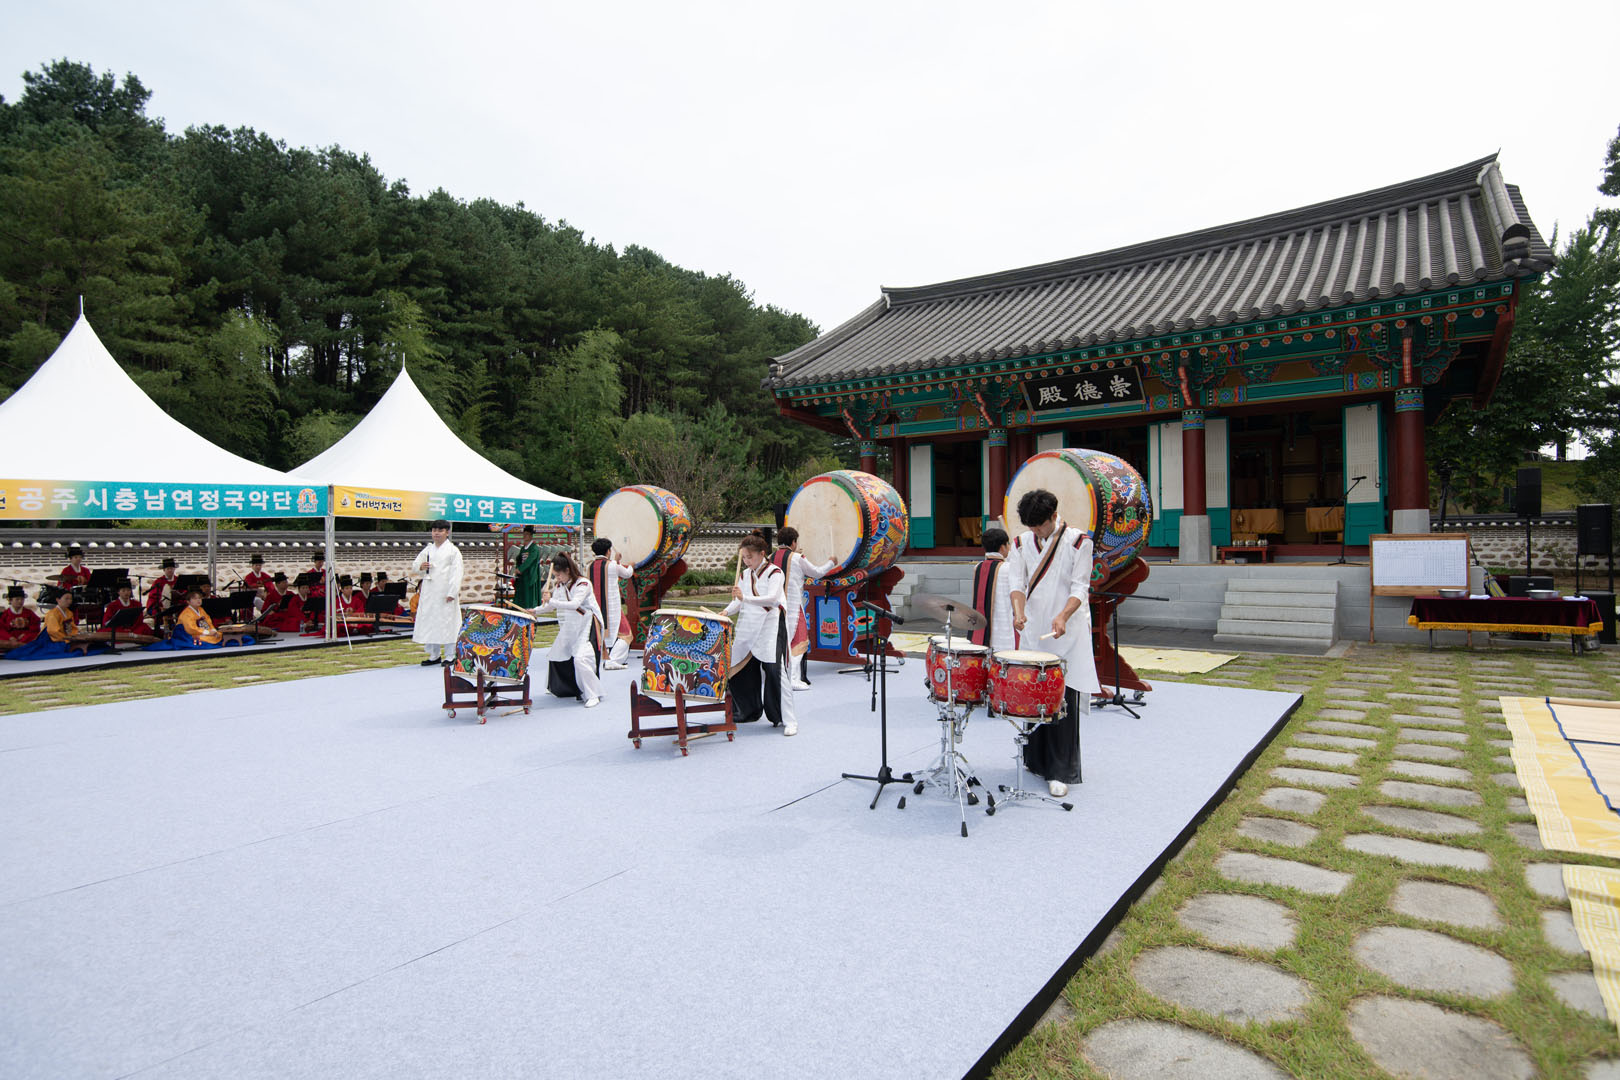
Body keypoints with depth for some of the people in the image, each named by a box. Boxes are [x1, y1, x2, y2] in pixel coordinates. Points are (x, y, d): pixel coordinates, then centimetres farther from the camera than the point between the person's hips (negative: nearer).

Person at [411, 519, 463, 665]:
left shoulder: (453, 550, 0)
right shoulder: (427, 550, 15)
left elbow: (456, 573, -6)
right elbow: (413, 567, 19)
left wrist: (452, 592, -14)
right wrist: (420, 567, -5)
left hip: (446, 594, -5)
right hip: (428, 593, 5)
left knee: (447, 622, -5)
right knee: (429, 622, 5)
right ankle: (434, 655, 14)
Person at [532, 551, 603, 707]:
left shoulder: (583, 584, -15)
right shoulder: (559, 586, 8)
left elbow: (575, 604, -29)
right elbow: (552, 605, 19)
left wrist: (552, 601, -33)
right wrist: (535, 611, 5)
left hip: (586, 627, -8)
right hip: (568, 628, 9)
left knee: (580, 659, -24)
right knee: (557, 655, 15)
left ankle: (593, 695, -15)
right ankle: (559, 688, 39)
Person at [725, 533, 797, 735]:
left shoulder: (774, 572, -6)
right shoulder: (744, 575, 14)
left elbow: (773, 598, -22)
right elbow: (738, 601, 15)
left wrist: (745, 598, -34)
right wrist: (726, 612, -6)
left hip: (769, 628, -7)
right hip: (747, 629, 7)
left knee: (774, 671, -13)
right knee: (737, 670, 7)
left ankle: (789, 720, -7)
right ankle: (750, 711, 28)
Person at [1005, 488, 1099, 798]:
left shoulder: (1077, 541, -3)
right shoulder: (1022, 543, 8)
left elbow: (1080, 587, -9)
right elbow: (1016, 582, -2)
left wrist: (1063, 616, -26)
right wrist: (1019, 612, -22)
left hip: (1067, 633, -4)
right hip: (1032, 632, 4)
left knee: (1064, 700, -6)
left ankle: (1061, 772, 1)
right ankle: (1036, 760, 26)